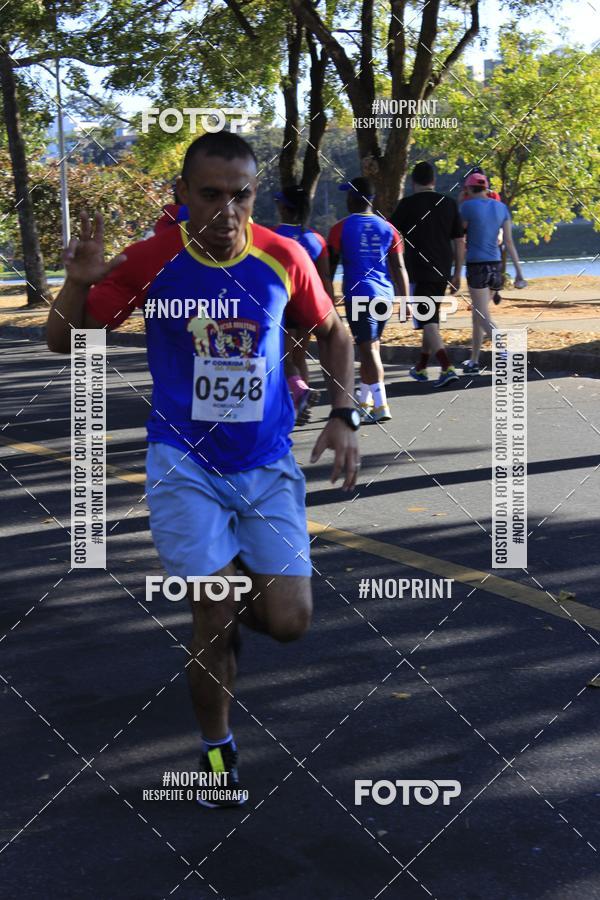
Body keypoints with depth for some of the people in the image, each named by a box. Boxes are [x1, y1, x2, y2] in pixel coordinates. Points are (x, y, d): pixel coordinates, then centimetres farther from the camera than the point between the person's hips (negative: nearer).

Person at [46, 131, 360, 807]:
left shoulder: (284, 259, -8)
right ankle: (216, 746, 22)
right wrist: (79, 281, -25)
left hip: (268, 463, 2)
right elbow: (62, 341, -5)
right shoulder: (150, 260, -11)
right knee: (214, 618, -4)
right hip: (185, 464, -2)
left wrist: (343, 416, -1)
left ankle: (240, 587, 32)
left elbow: (332, 333, 10)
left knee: (290, 621, -5)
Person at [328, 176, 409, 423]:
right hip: (384, 294, 5)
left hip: (358, 294, -5)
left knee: (368, 349, -7)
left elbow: (330, 266, -1)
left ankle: (381, 405, -16)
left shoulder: (341, 228, -2)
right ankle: (365, 402, 27)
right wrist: (405, 300, 10)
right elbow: (399, 268, 7)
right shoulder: (387, 228, 9)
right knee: (371, 347, 18)